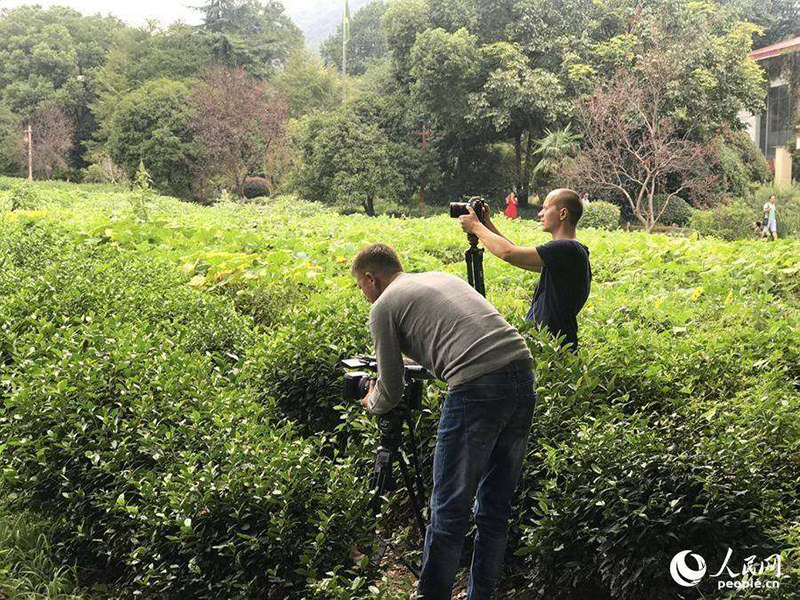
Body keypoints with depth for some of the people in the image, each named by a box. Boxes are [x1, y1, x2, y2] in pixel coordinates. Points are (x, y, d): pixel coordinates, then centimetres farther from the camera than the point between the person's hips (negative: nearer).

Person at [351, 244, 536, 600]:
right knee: (495, 505, 16)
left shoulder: (383, 306, 8)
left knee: (450, 509, 4)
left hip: (477, 388, -8)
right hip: (523, 373, 8)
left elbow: (391, 393, 11)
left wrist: (371, 403, 32)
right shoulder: (444, 278, 28)